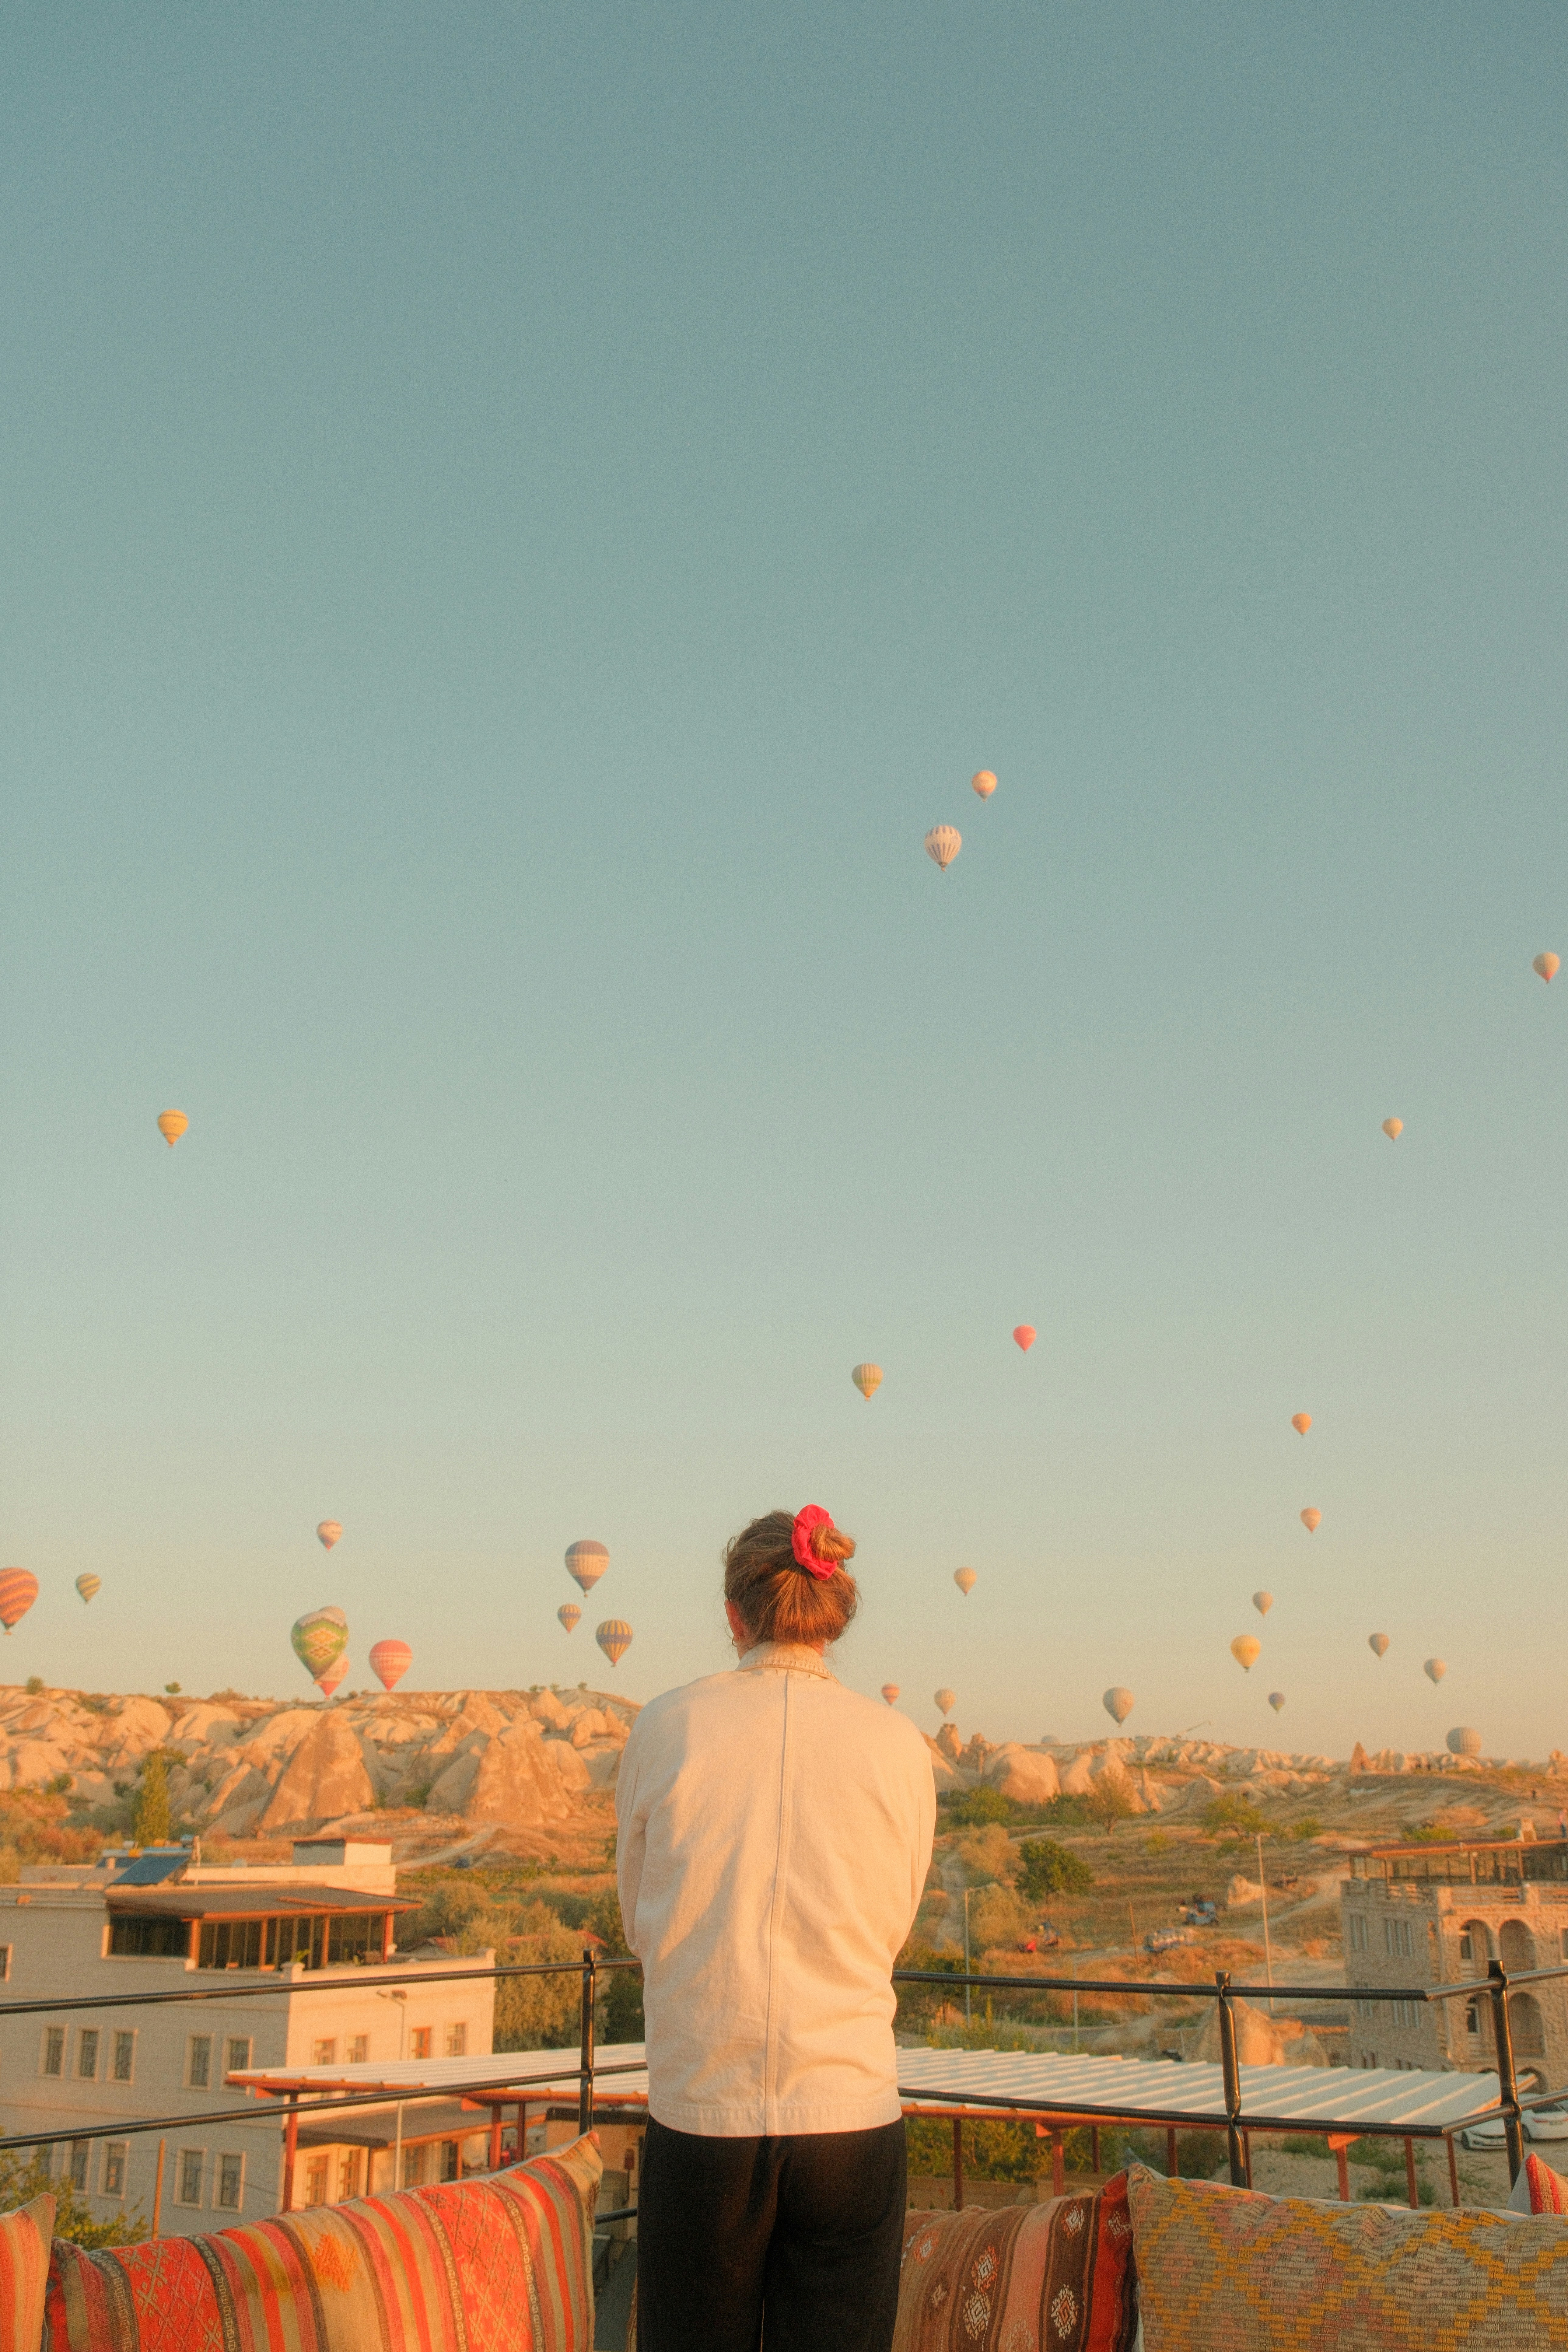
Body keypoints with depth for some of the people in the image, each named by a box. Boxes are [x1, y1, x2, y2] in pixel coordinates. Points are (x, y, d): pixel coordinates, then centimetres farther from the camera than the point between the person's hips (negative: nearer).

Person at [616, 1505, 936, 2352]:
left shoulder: (666, 1726, -5)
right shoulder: (897, 1743, -3)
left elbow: (639, 1923, 8)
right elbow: (893, 1926, 9)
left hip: (699, 2114, 0)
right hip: (850, 2114, 1)